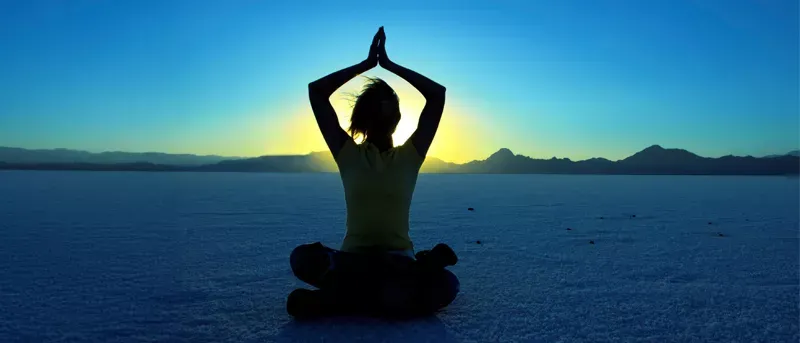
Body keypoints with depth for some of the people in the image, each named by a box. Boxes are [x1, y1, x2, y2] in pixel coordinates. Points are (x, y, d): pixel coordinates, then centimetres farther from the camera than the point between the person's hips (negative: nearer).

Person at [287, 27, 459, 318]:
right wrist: (367, 63, 4)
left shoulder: (410, 156, 5)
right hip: (353, 258, 0)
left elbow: (438, 94, 1)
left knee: (445, 286, -31)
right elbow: (316, 91, 1)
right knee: (303, 257, -31)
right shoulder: (348, 155, 5)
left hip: (399, 260, 0)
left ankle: (339, 299, -16)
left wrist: (389, 64, 5)